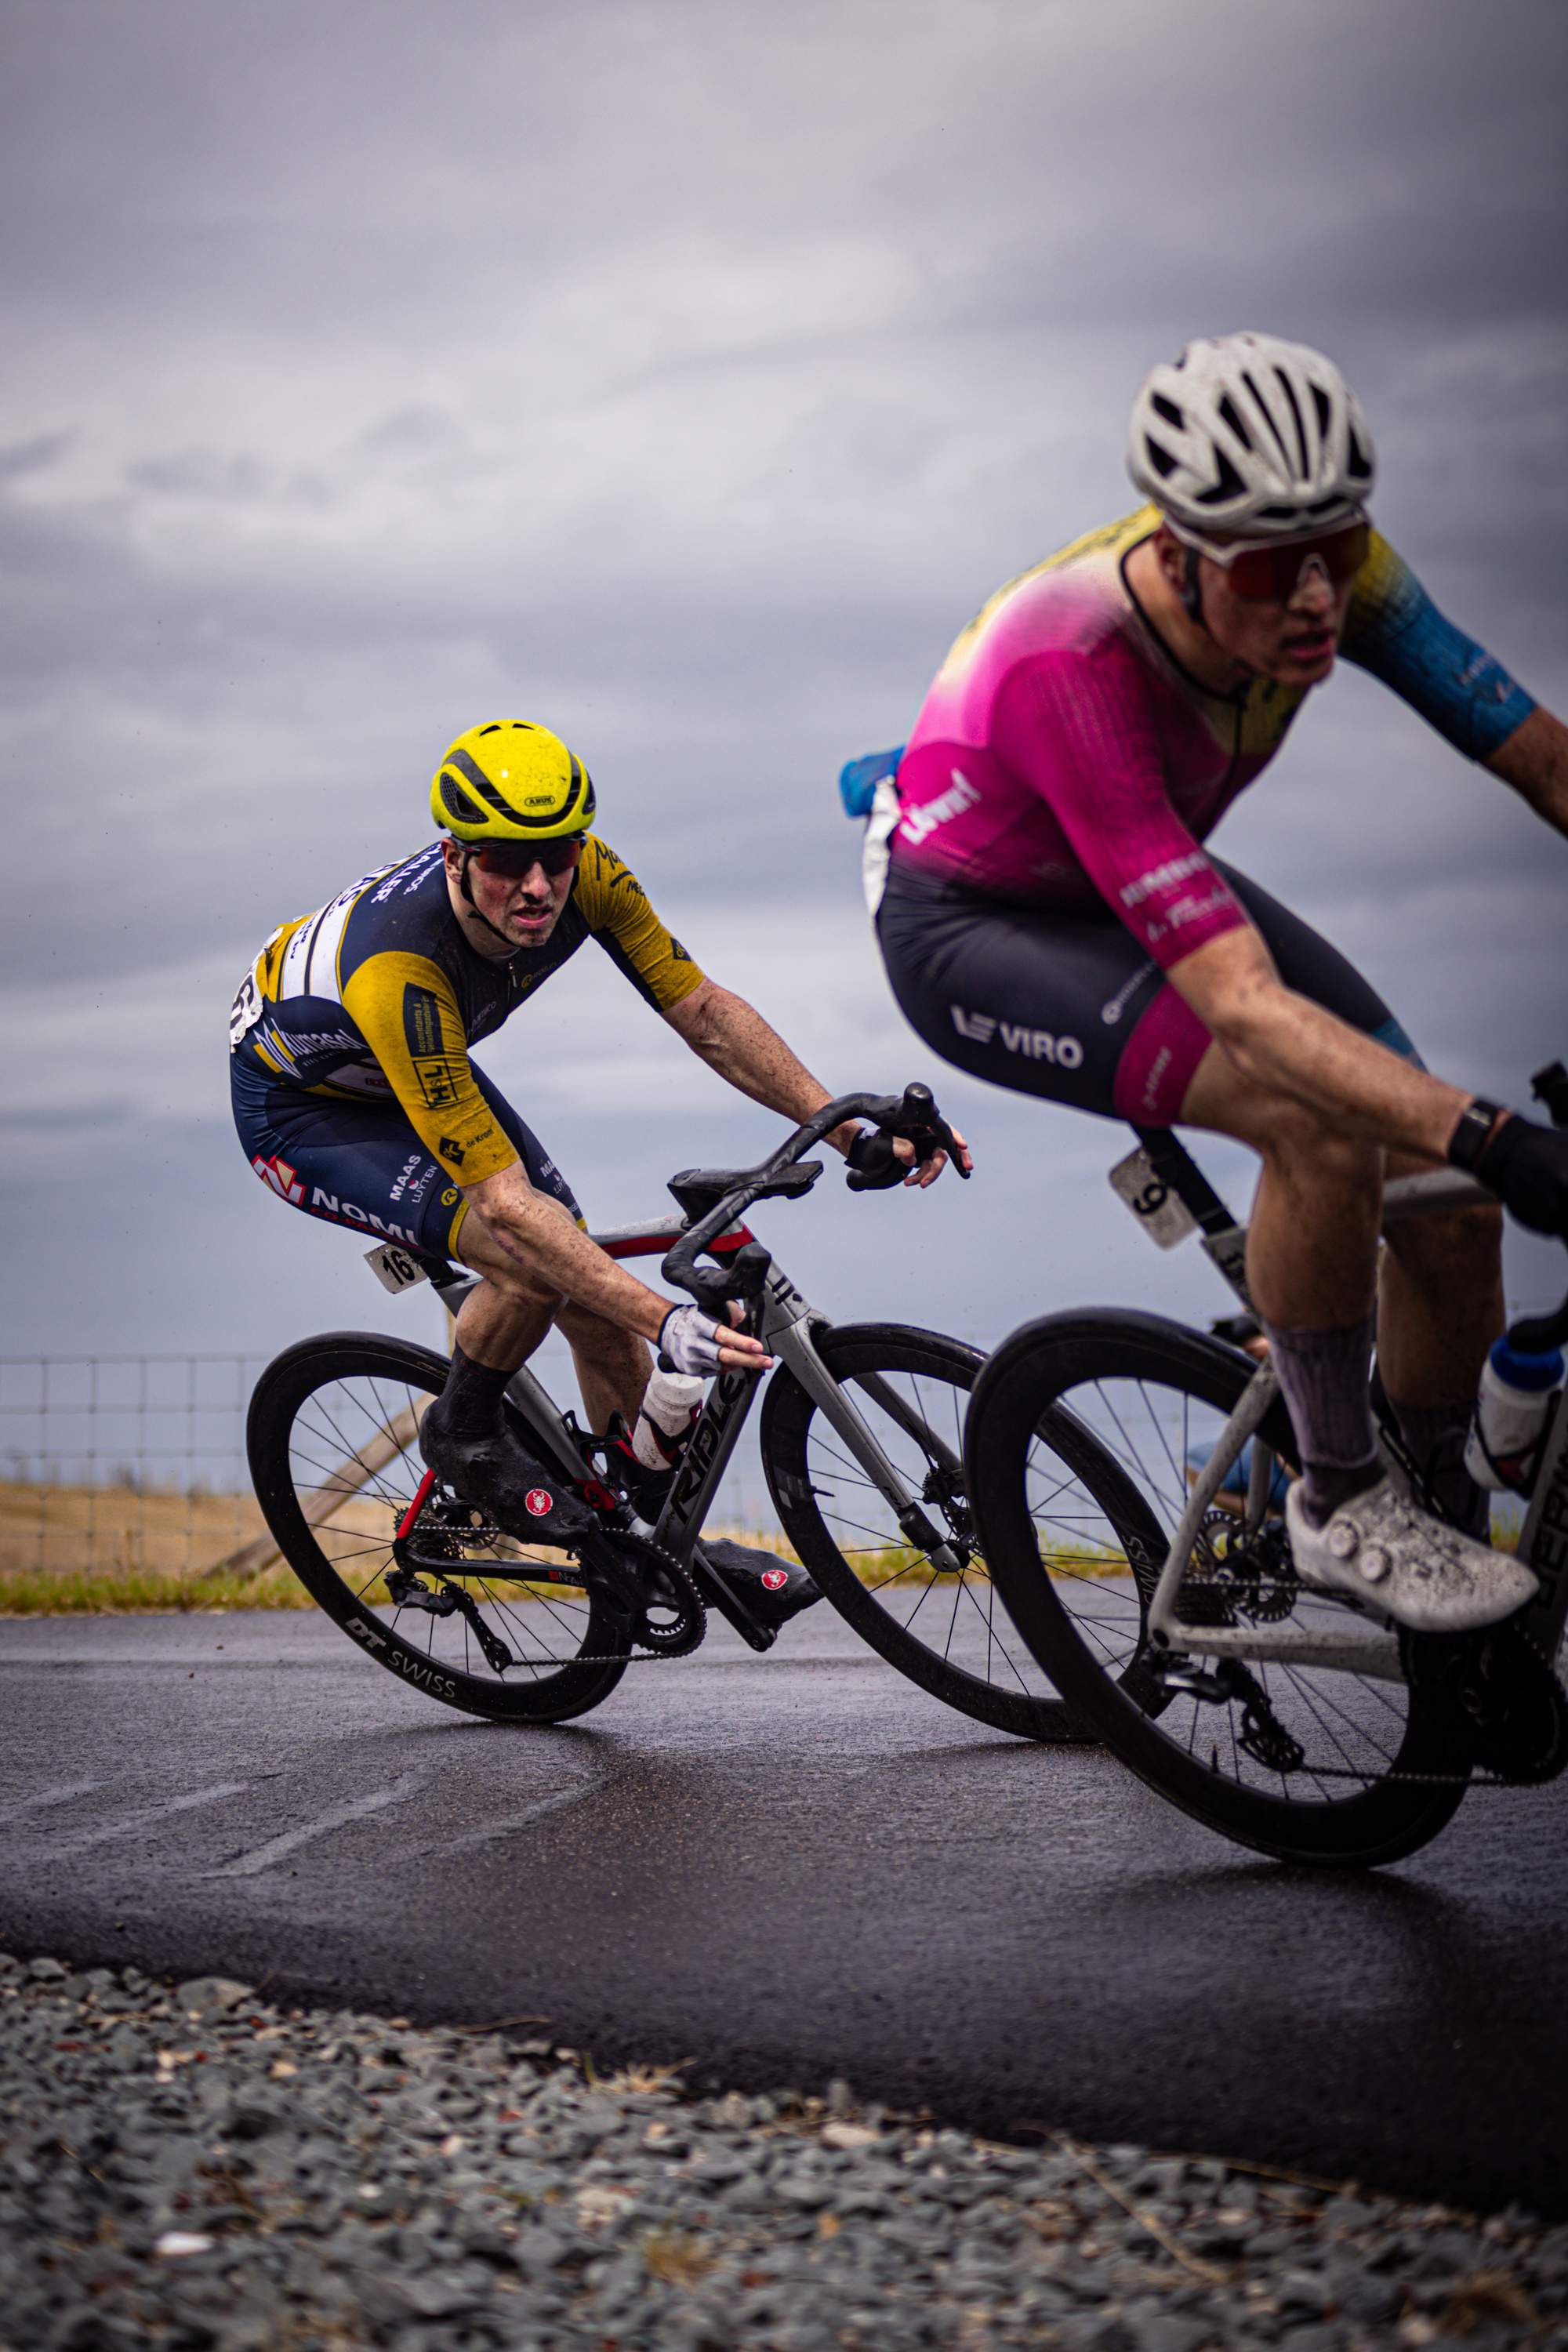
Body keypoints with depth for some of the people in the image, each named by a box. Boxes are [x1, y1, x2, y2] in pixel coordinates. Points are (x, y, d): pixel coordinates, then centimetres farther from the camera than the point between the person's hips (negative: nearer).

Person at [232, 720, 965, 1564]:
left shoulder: (586, 875, -26)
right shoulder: (396, 974, -43)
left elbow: (704, 1013, -16)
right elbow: (504, 1200, -42)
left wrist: (854, 1134, -25)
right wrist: (664, 1323, -48)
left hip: (430, 1069, 6)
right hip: (299, 1106, -6)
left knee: (590, 1286, 0)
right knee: (530, 1258, -27)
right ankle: (461, 1433, 2)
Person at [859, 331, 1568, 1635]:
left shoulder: (1323, 568, -23)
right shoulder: (1073, 671, -40)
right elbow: (1246, 1003, -46)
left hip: (1149, 877, 6)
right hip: (970, 928, -6)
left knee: (1449, 1205, -7)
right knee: (1317, 1116, -30)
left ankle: (1444, 1515, 18)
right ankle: (1340, 1505, -9)